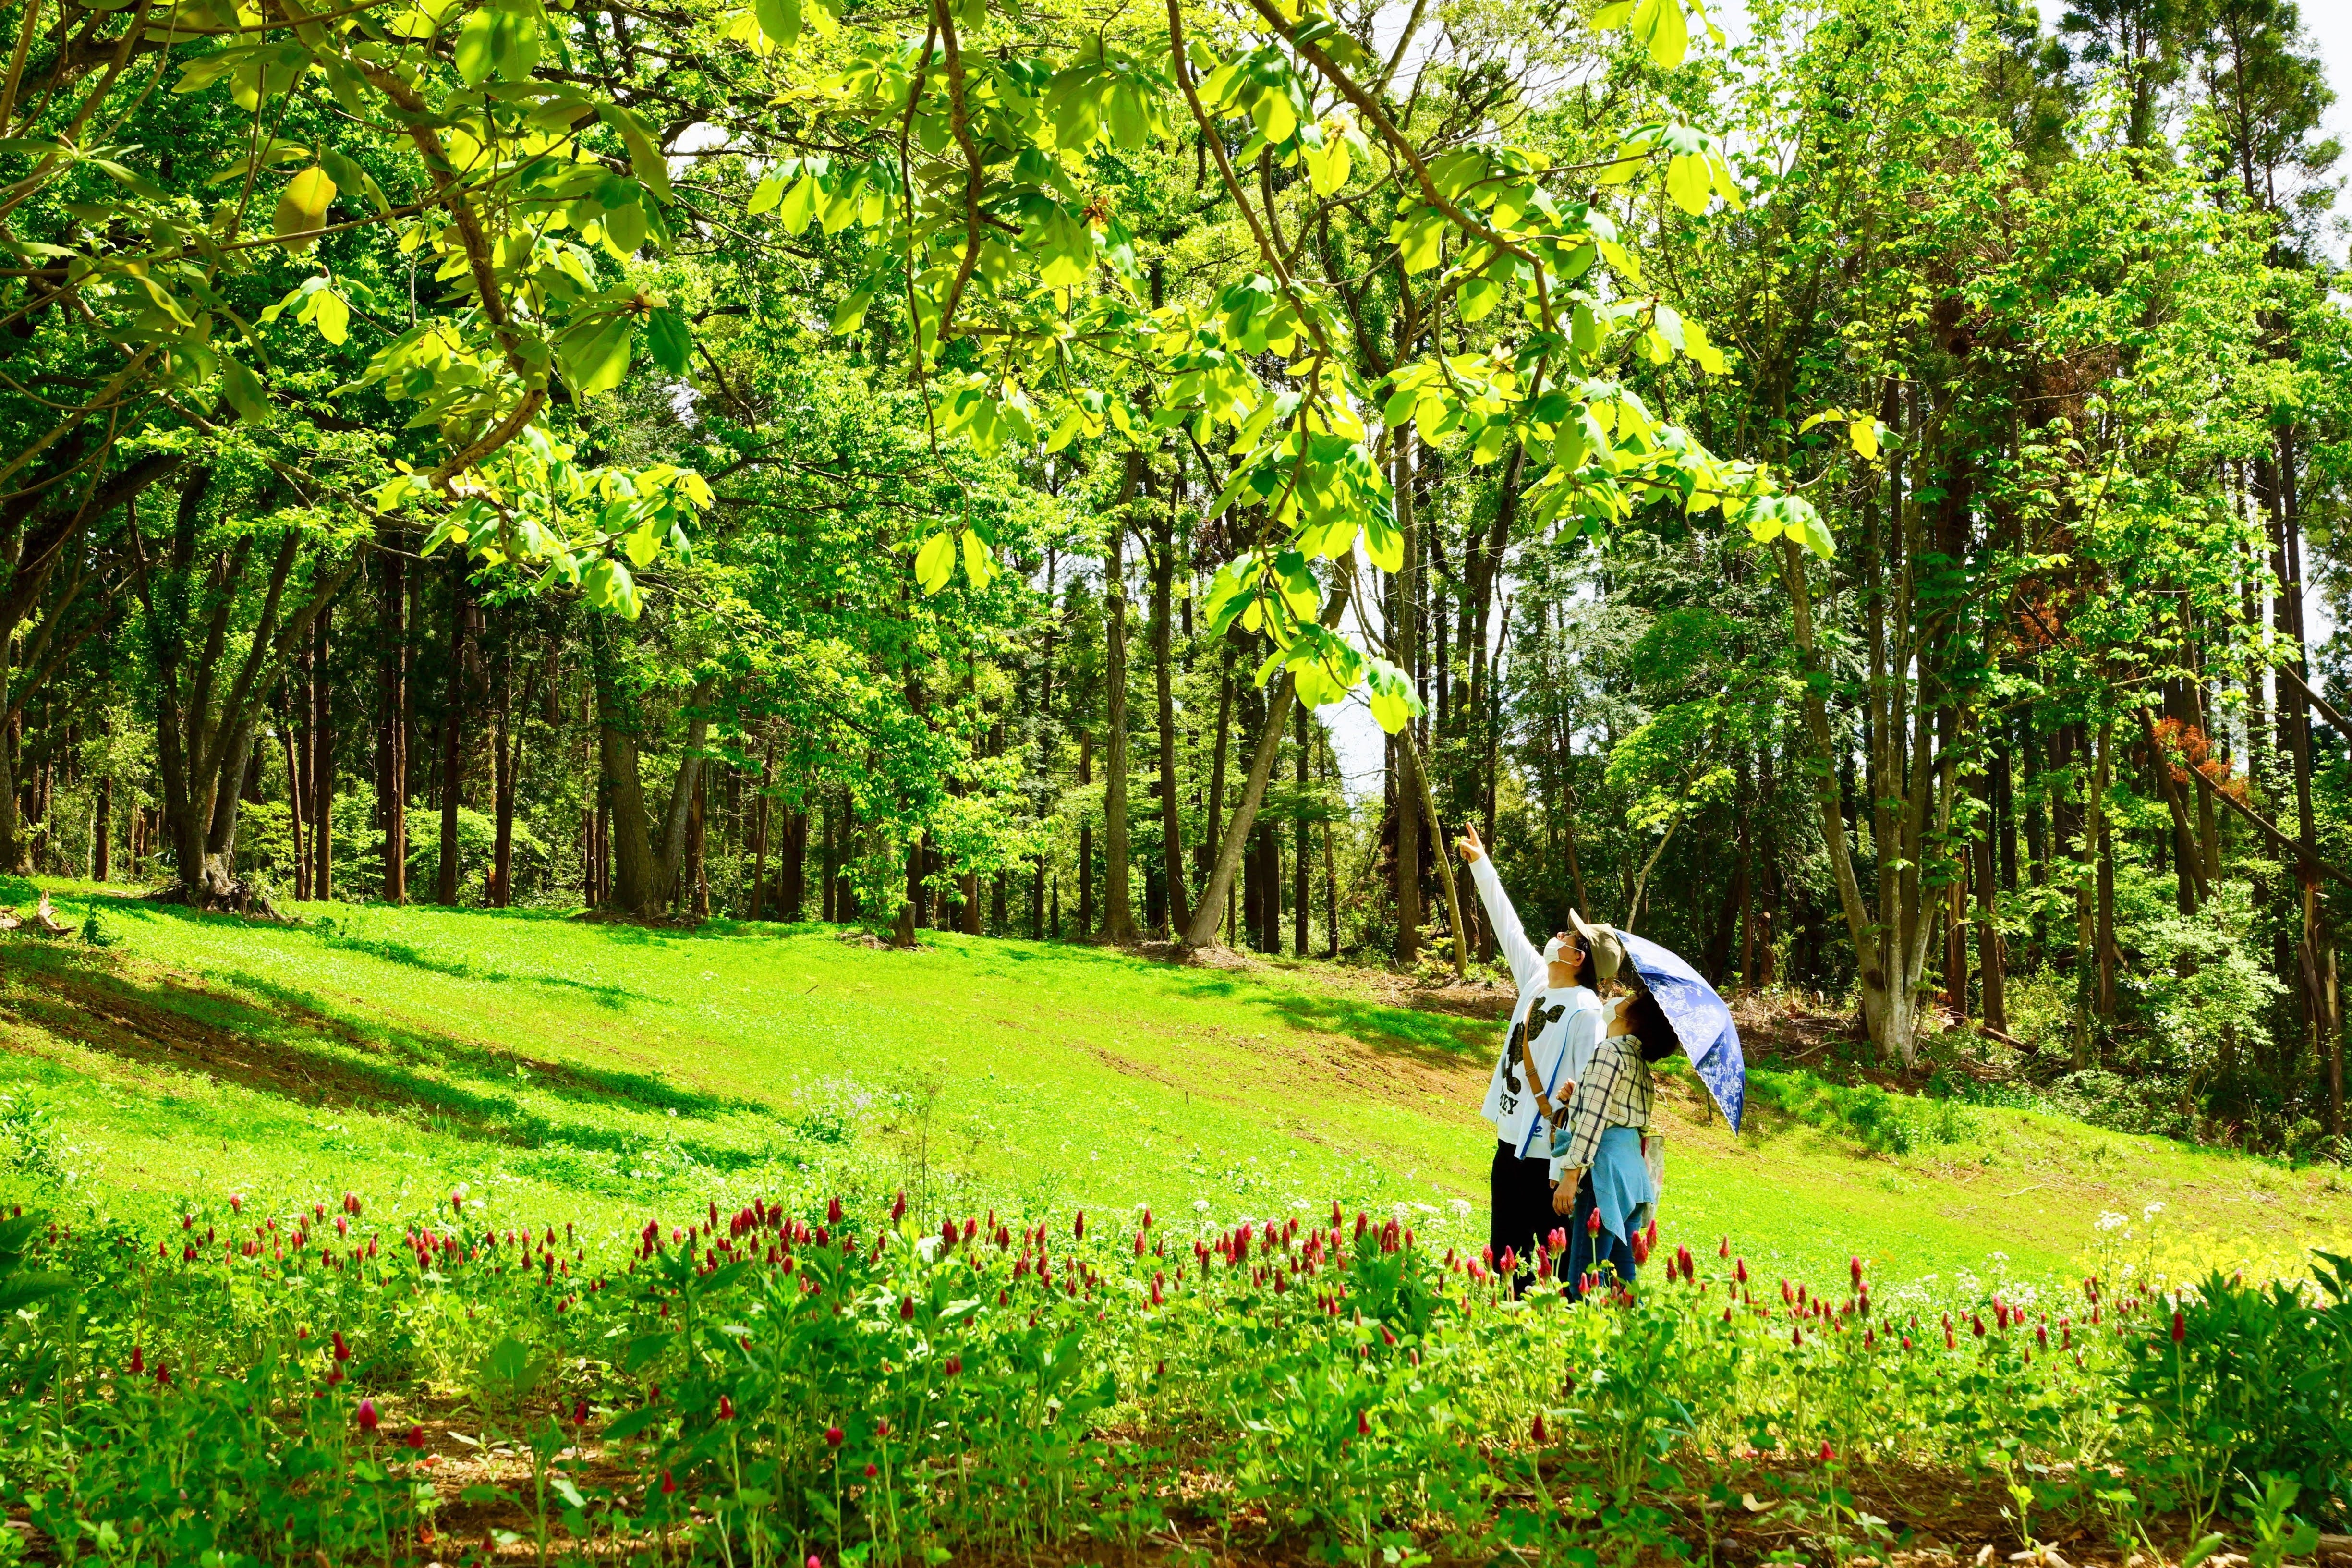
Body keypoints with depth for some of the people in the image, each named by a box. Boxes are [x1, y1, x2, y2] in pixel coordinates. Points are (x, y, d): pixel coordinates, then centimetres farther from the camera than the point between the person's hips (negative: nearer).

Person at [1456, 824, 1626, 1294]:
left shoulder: (1586, 1013, -16)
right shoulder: (1536, 982, 7)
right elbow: (1507, 927, 18)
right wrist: (1481, 864, 24)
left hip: (1548, 1155, -9)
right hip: (1510, 1147, 9)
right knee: (1505, 1258, 15)